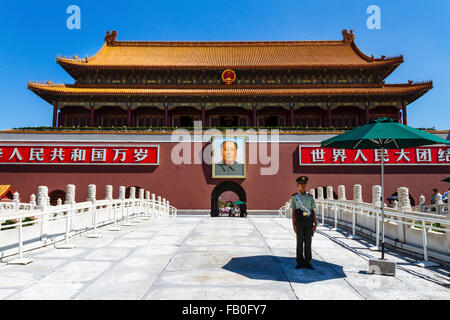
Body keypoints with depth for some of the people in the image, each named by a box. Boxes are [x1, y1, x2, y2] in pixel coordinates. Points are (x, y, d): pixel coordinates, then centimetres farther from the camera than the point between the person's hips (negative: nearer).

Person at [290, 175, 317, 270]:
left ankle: (307, 263, 12)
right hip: (299, 222, -2)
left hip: (308, 222, 2)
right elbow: (293, 212, -1)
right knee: (300, 242, 0)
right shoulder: (294, 197, 0)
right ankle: (300, 262, 10)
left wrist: (315, 224, -1)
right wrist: (294, 225, -7)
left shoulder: (310, 197, 7)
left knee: (308, 242, 4)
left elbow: (313, 212, 7)